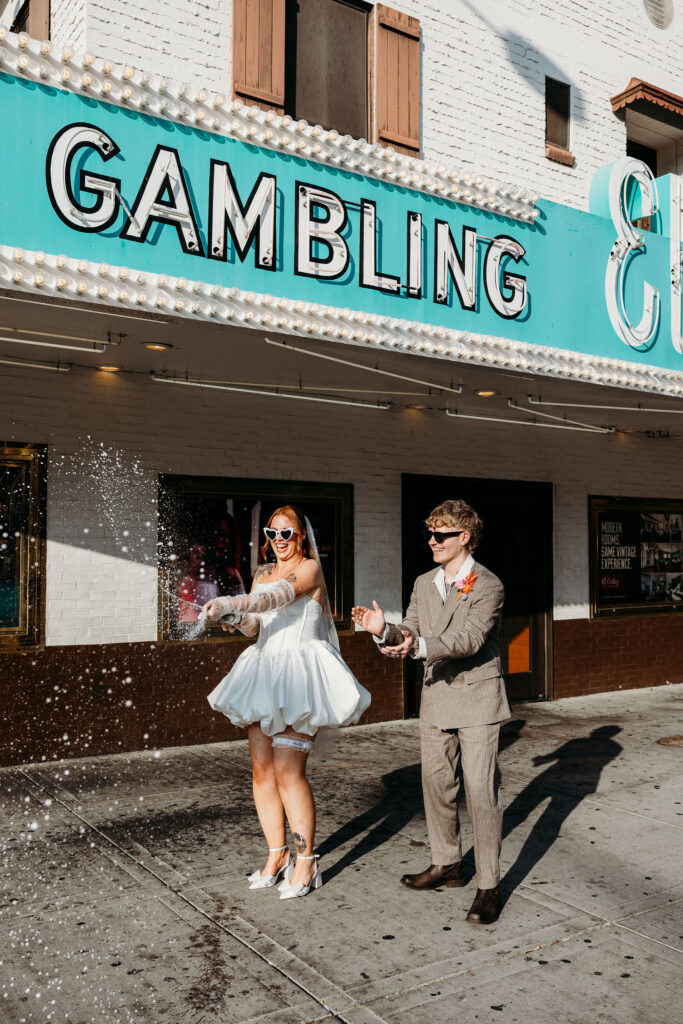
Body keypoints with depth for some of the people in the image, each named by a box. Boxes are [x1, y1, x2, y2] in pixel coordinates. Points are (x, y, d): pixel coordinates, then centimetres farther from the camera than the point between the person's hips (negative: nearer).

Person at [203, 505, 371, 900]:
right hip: (265, 672, 7)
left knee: (288, 771, -10)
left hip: (300, 672, -7)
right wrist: (241, 619, -10)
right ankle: (277, 855, 18)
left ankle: (306, 862, 3)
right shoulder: (263, 573, 17)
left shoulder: (310, 568, -3)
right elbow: (253, 627, 14)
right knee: (262, 769, 4)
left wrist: (230, 604, -35)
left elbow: (278, 597, -22)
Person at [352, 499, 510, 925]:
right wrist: (384, 630, -16)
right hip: (436, 696, 7)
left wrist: (421, 646, -36)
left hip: (476, 698, -7)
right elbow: (410, 634, 6)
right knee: (436, 782, 15)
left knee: (481, 790, -5)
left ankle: (489, 886, 7)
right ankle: (447, 863, 32)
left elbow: (470, 639, -24)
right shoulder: (424, 584, 9)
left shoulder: (488, 585, -12)